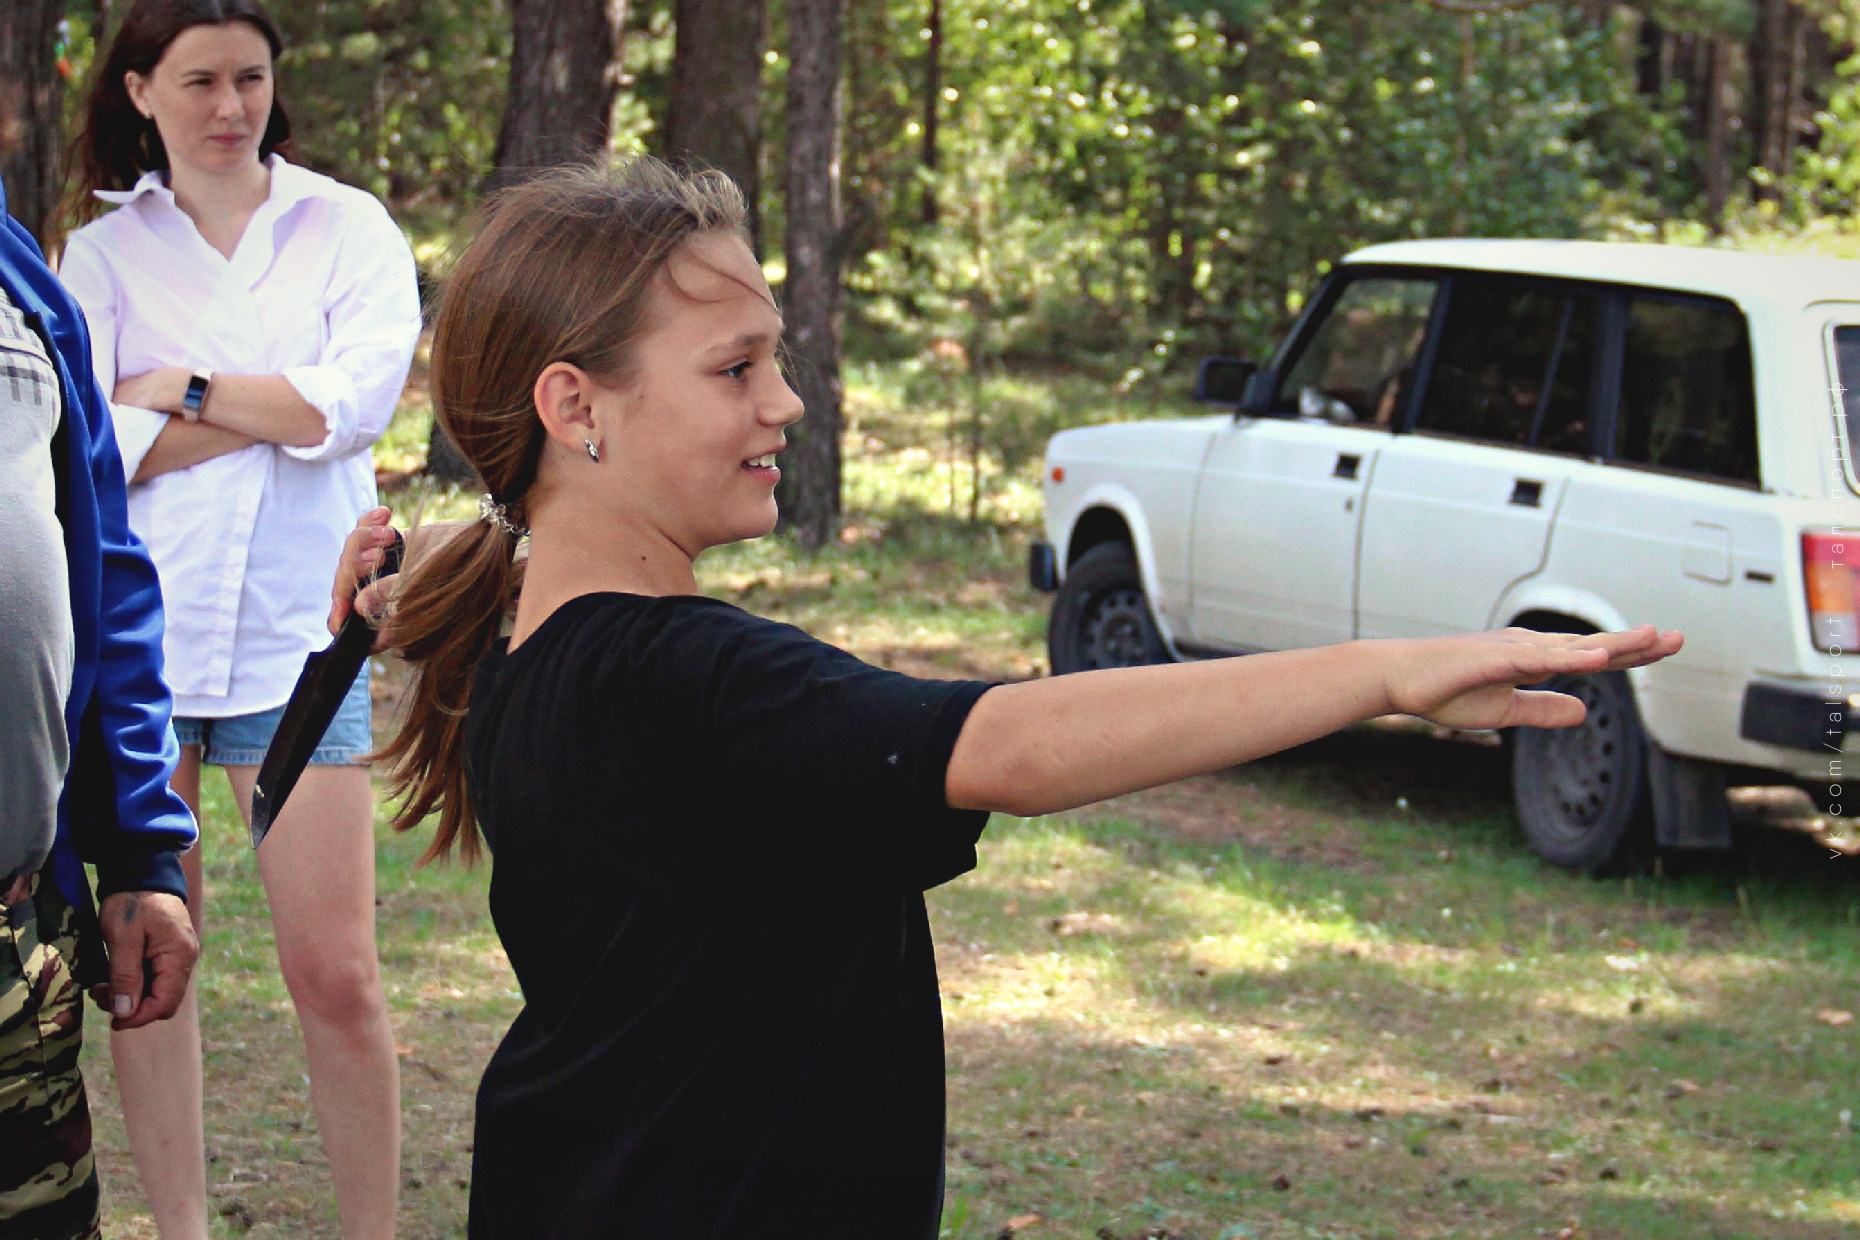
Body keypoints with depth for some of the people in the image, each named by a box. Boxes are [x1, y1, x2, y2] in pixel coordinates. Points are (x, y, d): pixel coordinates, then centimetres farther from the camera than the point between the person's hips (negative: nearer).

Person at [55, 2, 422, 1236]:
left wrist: (185, 390, -5)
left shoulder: (347, 227, 6)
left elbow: (357, 402, -10)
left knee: (336, 974, -6)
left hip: (295, 630, -2)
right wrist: (279, 405, -8)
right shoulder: (103, 251, 9)